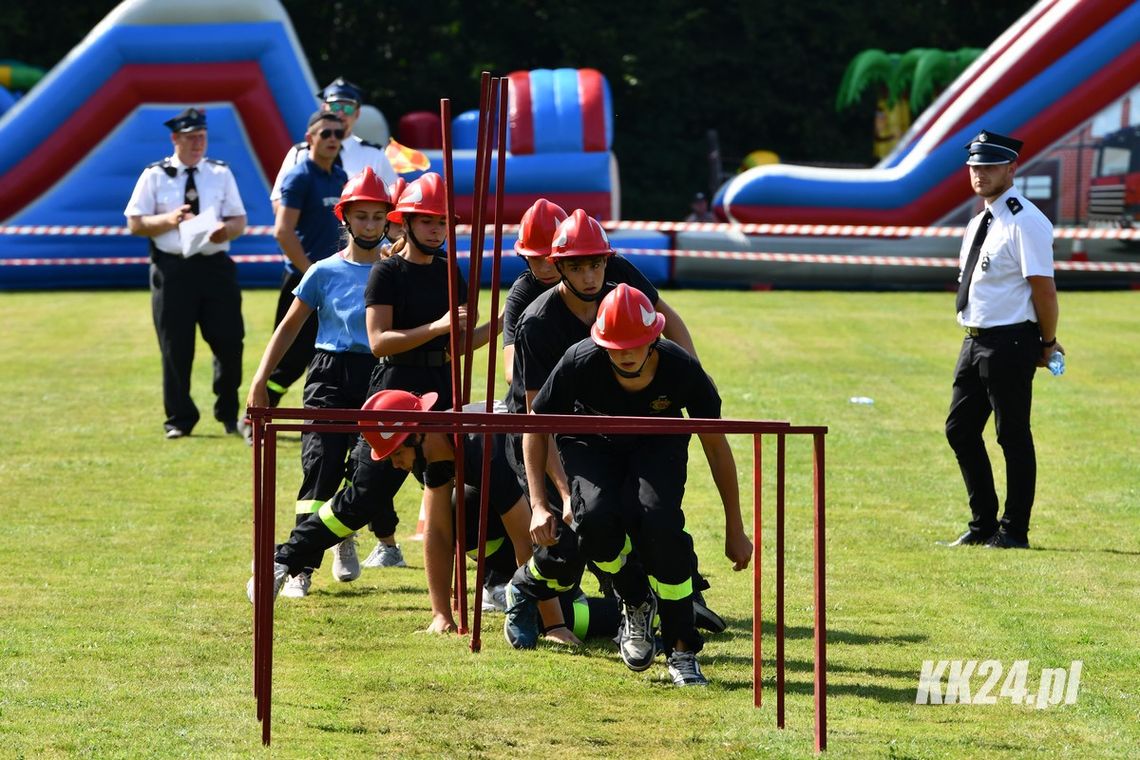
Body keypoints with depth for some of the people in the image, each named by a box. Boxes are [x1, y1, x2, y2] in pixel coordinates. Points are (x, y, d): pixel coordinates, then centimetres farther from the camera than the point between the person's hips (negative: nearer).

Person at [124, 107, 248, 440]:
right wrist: (169, 220, -16)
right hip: (172, 269, -2)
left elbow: (240, 221, 8)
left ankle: (228, 415, 15)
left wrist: (226, 230, -15)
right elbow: (135, 223, 1)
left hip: (215, 266, 2)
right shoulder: (154, 176, 4)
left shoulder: (221, 173, 11)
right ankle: (179, 420, 12)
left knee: (229, 341, -1)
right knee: (176, 348, 2)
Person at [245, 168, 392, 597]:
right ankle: (301, 568, -13)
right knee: (320, 468, -12)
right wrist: (261, 379, 4)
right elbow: (291, 326, 10)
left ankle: (345, 537, 37)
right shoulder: (325, 272, 5)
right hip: (330, 376, -1)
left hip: (380, 376, 1)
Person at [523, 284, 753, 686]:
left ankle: (682, 650, -17)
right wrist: (538, 505, -21)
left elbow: (715, 444, -14)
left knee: (657, 520, -31)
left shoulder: (681, 369, -29)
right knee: (596, 517, -32)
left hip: (658, 445, 0)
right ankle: (636, 604, 0)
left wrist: (735, 530, -10)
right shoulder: (580, 363, -31)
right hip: (592, 444, 0)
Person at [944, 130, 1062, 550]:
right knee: (960, 429, 12)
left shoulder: (1025, 222, -14)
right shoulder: (978, 223, 15)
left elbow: (1043, 287, -15)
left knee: (1013, 435, -3)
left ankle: (1014, 531, 4)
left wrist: (1047, 344, -8)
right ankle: (983, 524, 21)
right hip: (974, 342, 10)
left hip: (1010, 342, -10)